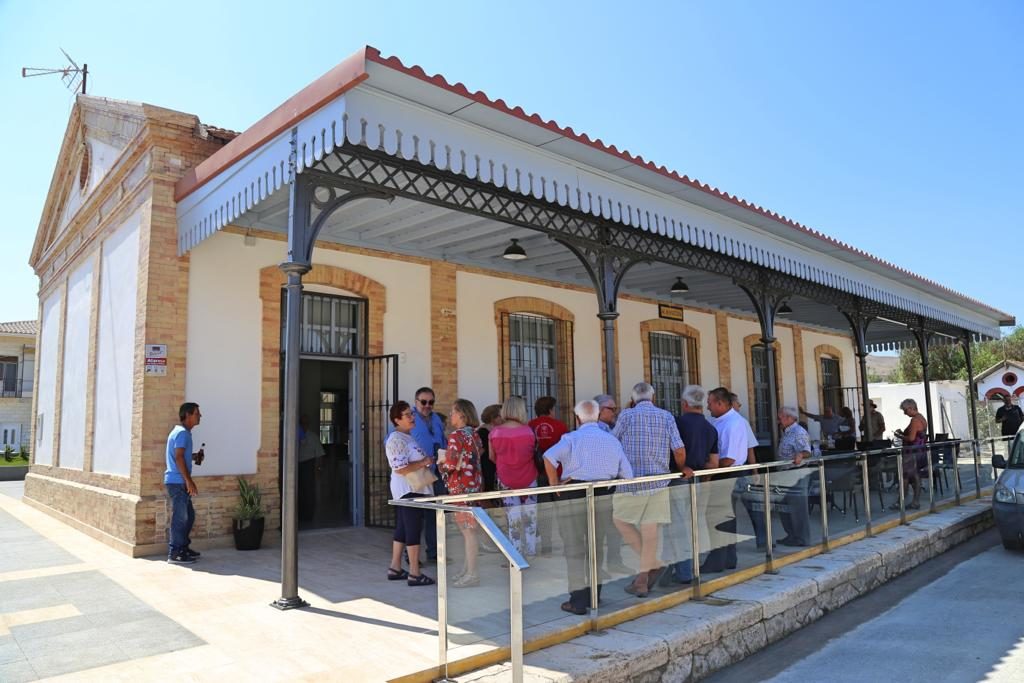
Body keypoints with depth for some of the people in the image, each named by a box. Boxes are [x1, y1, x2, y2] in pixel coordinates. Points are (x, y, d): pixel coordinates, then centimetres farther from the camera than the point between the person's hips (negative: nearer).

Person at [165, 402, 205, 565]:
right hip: (178, 481, -10)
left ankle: (183, 548, 23)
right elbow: (179, 457, -20)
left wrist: (195, 456, 13)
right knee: (180, 517, -5)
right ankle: (174, 554, 0)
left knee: (189, 515, 15)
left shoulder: (181, 432, 18)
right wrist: (189, 481, -21)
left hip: (179, 481, 10)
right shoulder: (182, 433, -14)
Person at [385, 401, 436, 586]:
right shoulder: (397, 440, -17)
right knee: (413, 530, -5)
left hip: (413, 489, 10)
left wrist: (426, 462, 11)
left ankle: (395, 568, 23)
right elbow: (400, 468, -24)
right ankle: (414, 574, 0)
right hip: (409, 490, -10)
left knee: (402, 529, 14)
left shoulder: (407, 437, 16)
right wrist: (424, 463, -17)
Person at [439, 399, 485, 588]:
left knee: (468, 530, -3)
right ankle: (468, 568, 25)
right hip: (474, 482, 9)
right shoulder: (474, 434, 9)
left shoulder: (456, 436, -15)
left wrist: (439, 464, 3)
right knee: (466, 528, 17)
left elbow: (451, 465, -18)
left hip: (461, 486, -9)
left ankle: (472, 574, 3)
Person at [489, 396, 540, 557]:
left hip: (505, 481, 1)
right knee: (530, 519, 11)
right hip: (528, 479, -1)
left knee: (512, 520, 7)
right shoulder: (528, 431, -11)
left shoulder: (495, 432, -7)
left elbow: (492, 457, 6)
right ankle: (530, 553, 19)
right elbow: (535, 453, 3)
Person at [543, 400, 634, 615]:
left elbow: (549, 457, -22)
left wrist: (554, 483, -11)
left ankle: (578, 600, 5)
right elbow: (626, 475, 7)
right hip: (604, 496, 4)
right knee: (598, 547, 17)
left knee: (574, 549, 4)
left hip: (573, 497, -4)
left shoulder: (572, 438, -4)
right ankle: (595, 595, 25)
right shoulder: (613, 441, 9)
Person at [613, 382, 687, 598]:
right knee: (650, 529, 7)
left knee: (621, 519, 15)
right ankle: (643, 579, 12)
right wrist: (682, 468, 21)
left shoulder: (626, 415, -2)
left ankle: (653, 564, 11)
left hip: (631, 481, -3)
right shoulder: (666, 416, 5)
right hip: (658, 481, 3)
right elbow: (679, 451, 1)